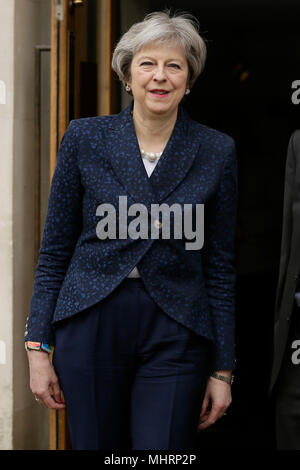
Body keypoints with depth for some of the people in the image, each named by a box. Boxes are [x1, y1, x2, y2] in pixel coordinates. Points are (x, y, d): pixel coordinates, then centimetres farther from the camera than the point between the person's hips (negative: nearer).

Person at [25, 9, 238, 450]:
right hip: (90, 326, 1)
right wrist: (38, 348, 0)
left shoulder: (217, 150, 2)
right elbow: (55, 249, 4)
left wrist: (223, 369, 4)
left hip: (175, 336, 0)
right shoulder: (84, 138, 1)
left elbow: (220, 265, 5)